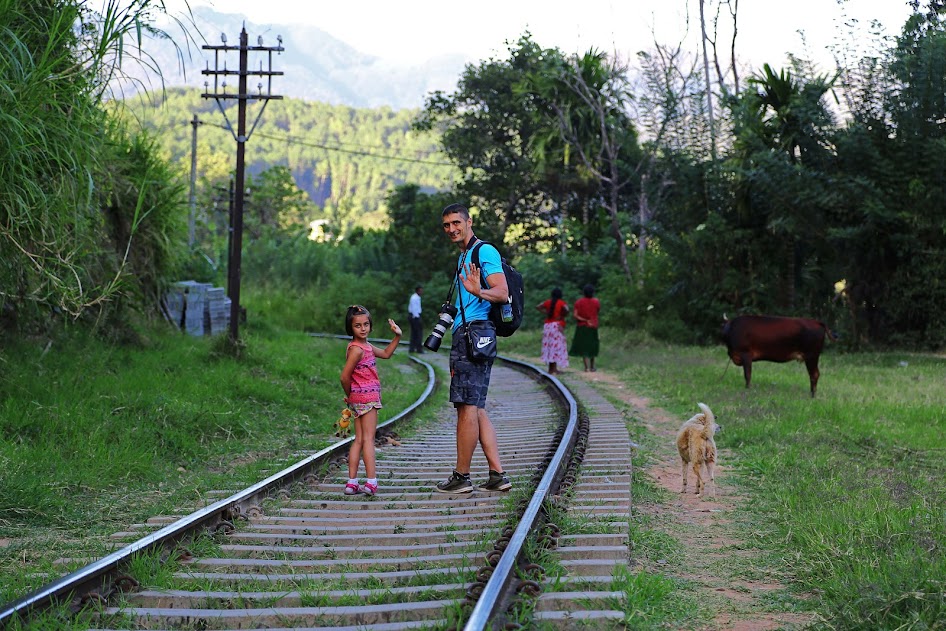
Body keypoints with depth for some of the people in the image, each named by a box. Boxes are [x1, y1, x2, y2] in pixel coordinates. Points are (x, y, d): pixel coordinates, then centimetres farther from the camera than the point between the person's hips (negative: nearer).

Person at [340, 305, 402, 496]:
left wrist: (397, 336, 18)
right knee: (368, 439, -9)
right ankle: (371, 481, -11)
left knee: (359, 440, 7)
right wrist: (350, 394, -3)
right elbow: (345, 376, -19)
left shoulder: (366, 346, 14)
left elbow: (386, 354, 29)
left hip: (359, 399, 9)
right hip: (367, 397, -9)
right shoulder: (356, 349, -16)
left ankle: (352, 482, 6)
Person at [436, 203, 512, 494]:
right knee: (476, 409, 9)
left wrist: (478, 292, -39)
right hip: (465, 334, 11)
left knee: (467, 407, -8)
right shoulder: (462, 257, 24)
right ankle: (498, 475, 9)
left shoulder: (484, 251, -7)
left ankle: (461, 476, -5)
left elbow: (502, 293, -19)